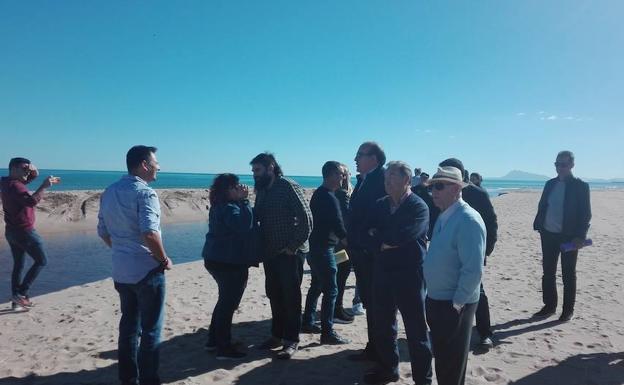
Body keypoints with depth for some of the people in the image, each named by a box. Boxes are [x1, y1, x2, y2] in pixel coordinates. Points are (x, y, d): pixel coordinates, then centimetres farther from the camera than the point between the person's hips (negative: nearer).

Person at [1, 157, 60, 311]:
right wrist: (44, 186, -34)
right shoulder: (15, 186, -19)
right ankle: (21, 293, -2)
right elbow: (32, 201, -36)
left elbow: (34, 175, 19)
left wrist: (32, 168, -2)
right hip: (24, 231, -10)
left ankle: (16, 301, 17)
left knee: (18, 265, 14)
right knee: (41, 261, 1)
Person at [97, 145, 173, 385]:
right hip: (147, 271, -7)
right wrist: (164, 259, -15)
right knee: (151, 329, 5)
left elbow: (103, 232, 13)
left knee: (129, 326, 18)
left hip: (121, 271, 8)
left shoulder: (109, 192, 8)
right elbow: (149, 233, -29)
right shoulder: (145, 193, -17)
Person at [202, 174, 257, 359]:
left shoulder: (220, 206, 13)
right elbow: (244, 225, -34)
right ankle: (224, 348, 6)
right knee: (229, 303, -2)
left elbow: (240, 226, 14)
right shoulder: (228, 208, -18)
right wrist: (244, 201, -28)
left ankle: (214, 340, 29)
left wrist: (242, 201, 4)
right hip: (229, 262, -10)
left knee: (225, 300, 21)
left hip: (218, 259, 10)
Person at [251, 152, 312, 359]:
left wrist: (294, 246, -15)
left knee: (290, 296, 2)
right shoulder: (261, 191, 11)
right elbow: (257, 218, 18)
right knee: (274, 295, 14)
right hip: (270, 253, 7)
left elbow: (306, 218, -15)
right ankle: (277, 334, 29)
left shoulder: (288, 186, -11)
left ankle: (291, 340, 14)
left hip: (289, 253, -7)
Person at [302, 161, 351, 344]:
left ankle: (307, 323, 27)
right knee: (331, 290, -5)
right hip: (324, 248, -10)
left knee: (316, 285, 18)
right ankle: (327, 332, -2)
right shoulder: (329, 197, -17)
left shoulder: (318, 194, 13)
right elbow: (338, 225, -20)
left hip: (315, 246, 10)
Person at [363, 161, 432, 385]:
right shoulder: (380, 205, 8)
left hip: (409, 275, -6)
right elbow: (370, 235, 2)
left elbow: (403, 236, -23)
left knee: (416, 329, 6)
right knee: (382, 325, 17)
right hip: (382, 273, 6)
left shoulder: (419, 207, -11)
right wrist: (386, 242, -14)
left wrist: (379, 236, -10)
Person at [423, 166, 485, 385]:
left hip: (454, 304, -8)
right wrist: (432, 296, 13)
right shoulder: (444, 216, 7)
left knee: (452, 361, 10)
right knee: (441, 356, 23)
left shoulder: (468, 220, -21)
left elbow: (473, 270, -25)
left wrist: (456, 303, -19)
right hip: (436, 299, 8)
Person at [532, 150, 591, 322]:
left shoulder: (580, 186, -7)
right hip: (548, 234, 5)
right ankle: (549, 306, 24)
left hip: (569, 237, -5)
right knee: (548, 273, 12)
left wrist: (580, 236, -15)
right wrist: (538, 226, 1)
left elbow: (585, 214, -9)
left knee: (568, 275, 7)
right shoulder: (550, 184, 8)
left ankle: (568, 310, 18)